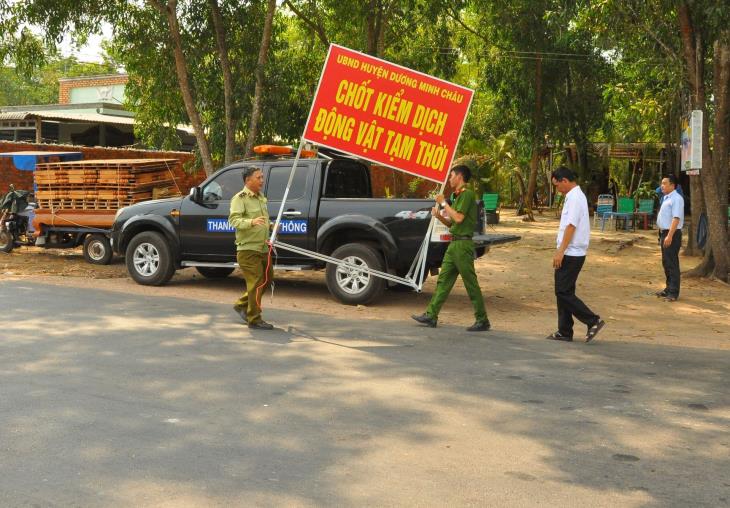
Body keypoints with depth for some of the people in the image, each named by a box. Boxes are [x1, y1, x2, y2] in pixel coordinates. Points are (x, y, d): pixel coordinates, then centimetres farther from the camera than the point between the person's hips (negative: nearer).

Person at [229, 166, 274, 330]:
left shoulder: (261, 198, 17)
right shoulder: (240, 198, -10)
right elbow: (233, 220, -24)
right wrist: (252, 222, -38)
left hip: (263, 248, 9)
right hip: (248, 249, -9)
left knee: (266, 279, 16)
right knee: (256, 283, -9)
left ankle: (242, 304, 31)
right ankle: (254, 319, -1)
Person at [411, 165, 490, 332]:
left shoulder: (467, 194, -11)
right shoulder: (457, 196, 19)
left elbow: (458, 218, -21)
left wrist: (444, 203, -12)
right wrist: (439, 216, 5)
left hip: (463, 244, -10)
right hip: (454, 244, 10)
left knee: (471, 283, -5)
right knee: (443, 280, 9)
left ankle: (482, 321, 0)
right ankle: (431, 315, 12)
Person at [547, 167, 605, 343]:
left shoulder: (574, 198, -14)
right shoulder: (573, 196, 16)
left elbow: (571, 226, -21)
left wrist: (560, 251, -22)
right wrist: (561, 251, 18)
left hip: (571, 254, -10)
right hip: (571, 253, 10)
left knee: (563, 292, -9)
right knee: (563, 292, 12)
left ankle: (593, 321, -4)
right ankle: (564, 331, 17)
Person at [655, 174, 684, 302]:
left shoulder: (676, 199, -15)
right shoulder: (666, 198, 14)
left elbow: (676, 218, -23)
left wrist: (669, 236, -28)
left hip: (672, 234, -10)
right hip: (664, 233, 10)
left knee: (672, 263, -6)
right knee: (666, 263, 17)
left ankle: (673, 293, -1)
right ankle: (668, 289, 28)